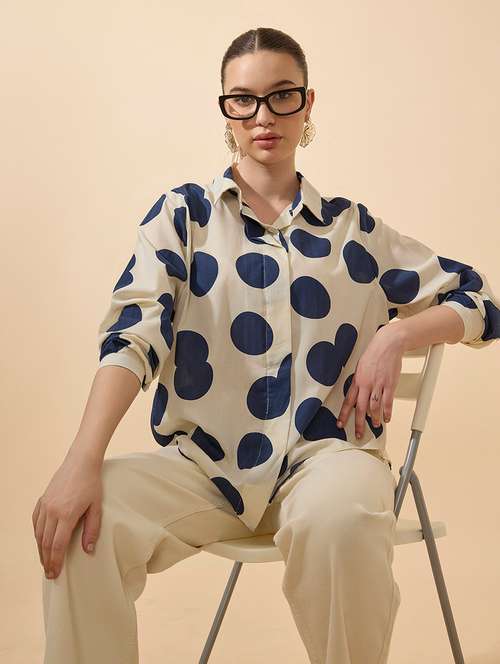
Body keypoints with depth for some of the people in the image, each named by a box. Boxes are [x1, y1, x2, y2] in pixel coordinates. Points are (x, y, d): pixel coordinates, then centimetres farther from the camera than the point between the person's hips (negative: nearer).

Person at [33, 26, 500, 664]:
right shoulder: (183, 213, 9)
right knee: (84, 520, -30)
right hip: (203, 461, 0)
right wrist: (82, 462, -22)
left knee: (339, 517, -36)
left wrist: (396, 334, -4)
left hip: (325, 450, 1)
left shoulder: (353, 228, 13)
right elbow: (133, 332, -7)